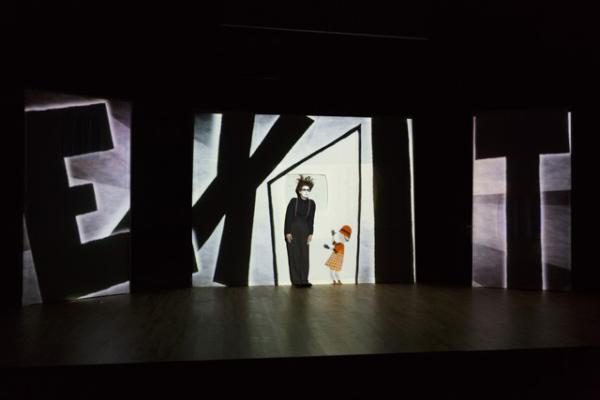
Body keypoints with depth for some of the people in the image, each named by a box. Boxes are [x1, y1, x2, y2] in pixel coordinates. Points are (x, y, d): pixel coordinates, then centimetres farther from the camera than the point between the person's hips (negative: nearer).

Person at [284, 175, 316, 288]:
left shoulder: (311, 203, 0)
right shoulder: (293, 201, -9)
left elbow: (311, 220, 5)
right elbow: (288, 217, -9)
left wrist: (310, 234, 1)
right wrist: (288, 232, -13)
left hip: (304, 231, 3)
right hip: (292, 230, -3)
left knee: (304, 255, 1)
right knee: (294, 255, -2)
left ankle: (304, 280, 6)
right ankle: (296, 281, 4)